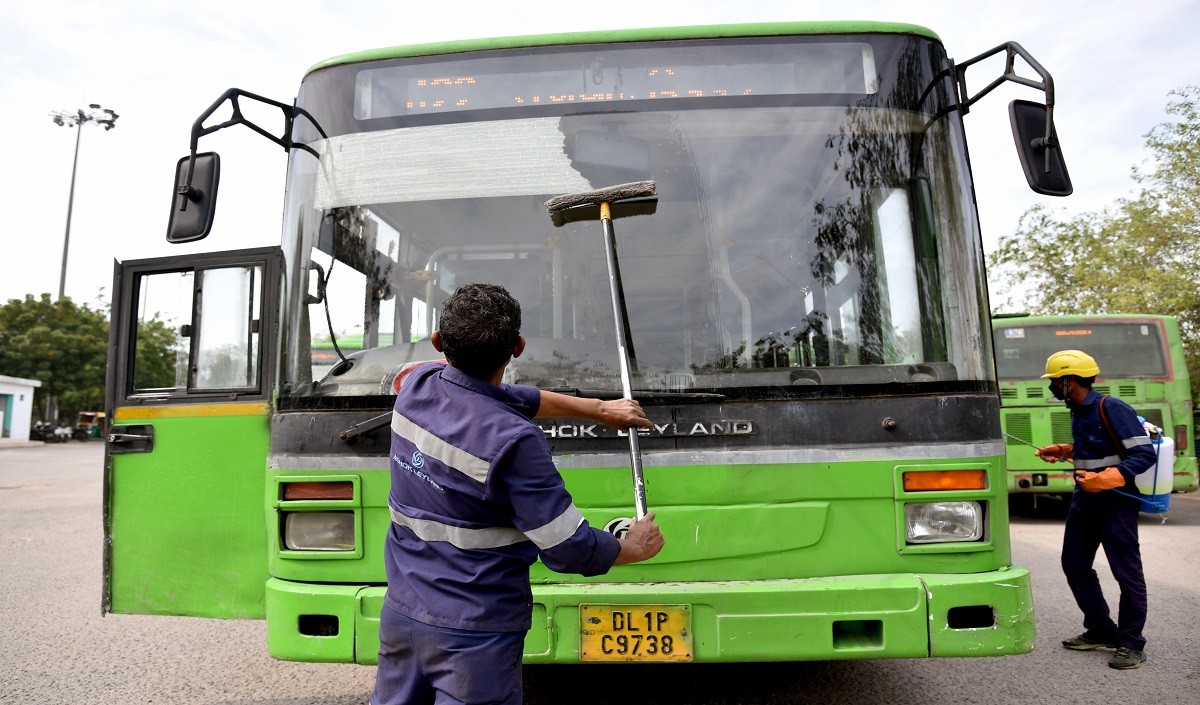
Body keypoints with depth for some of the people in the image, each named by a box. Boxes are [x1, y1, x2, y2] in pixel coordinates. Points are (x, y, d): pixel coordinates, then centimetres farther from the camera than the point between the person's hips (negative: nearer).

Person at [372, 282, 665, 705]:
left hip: (400, 612, 7)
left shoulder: (417, 386, -4)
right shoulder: (513, 441, -26)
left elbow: (507, 398, 10)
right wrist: (635, 548, 1)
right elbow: (569, 549, -20)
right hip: (474, 631, -7)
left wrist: (599, 409, 16)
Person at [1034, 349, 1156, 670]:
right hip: (1085, 500, 9)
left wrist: (1103, 479, -28)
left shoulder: (1112, 409, -17)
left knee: (1127, 572, 1)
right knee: (1075, 564, 13)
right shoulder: (1078, 411, 9)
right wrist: (1063, 451, 12)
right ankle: (1101, 630, 26)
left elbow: (1145, 454, -21)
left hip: (1115, 503, -9)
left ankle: (1131, 643, 12)